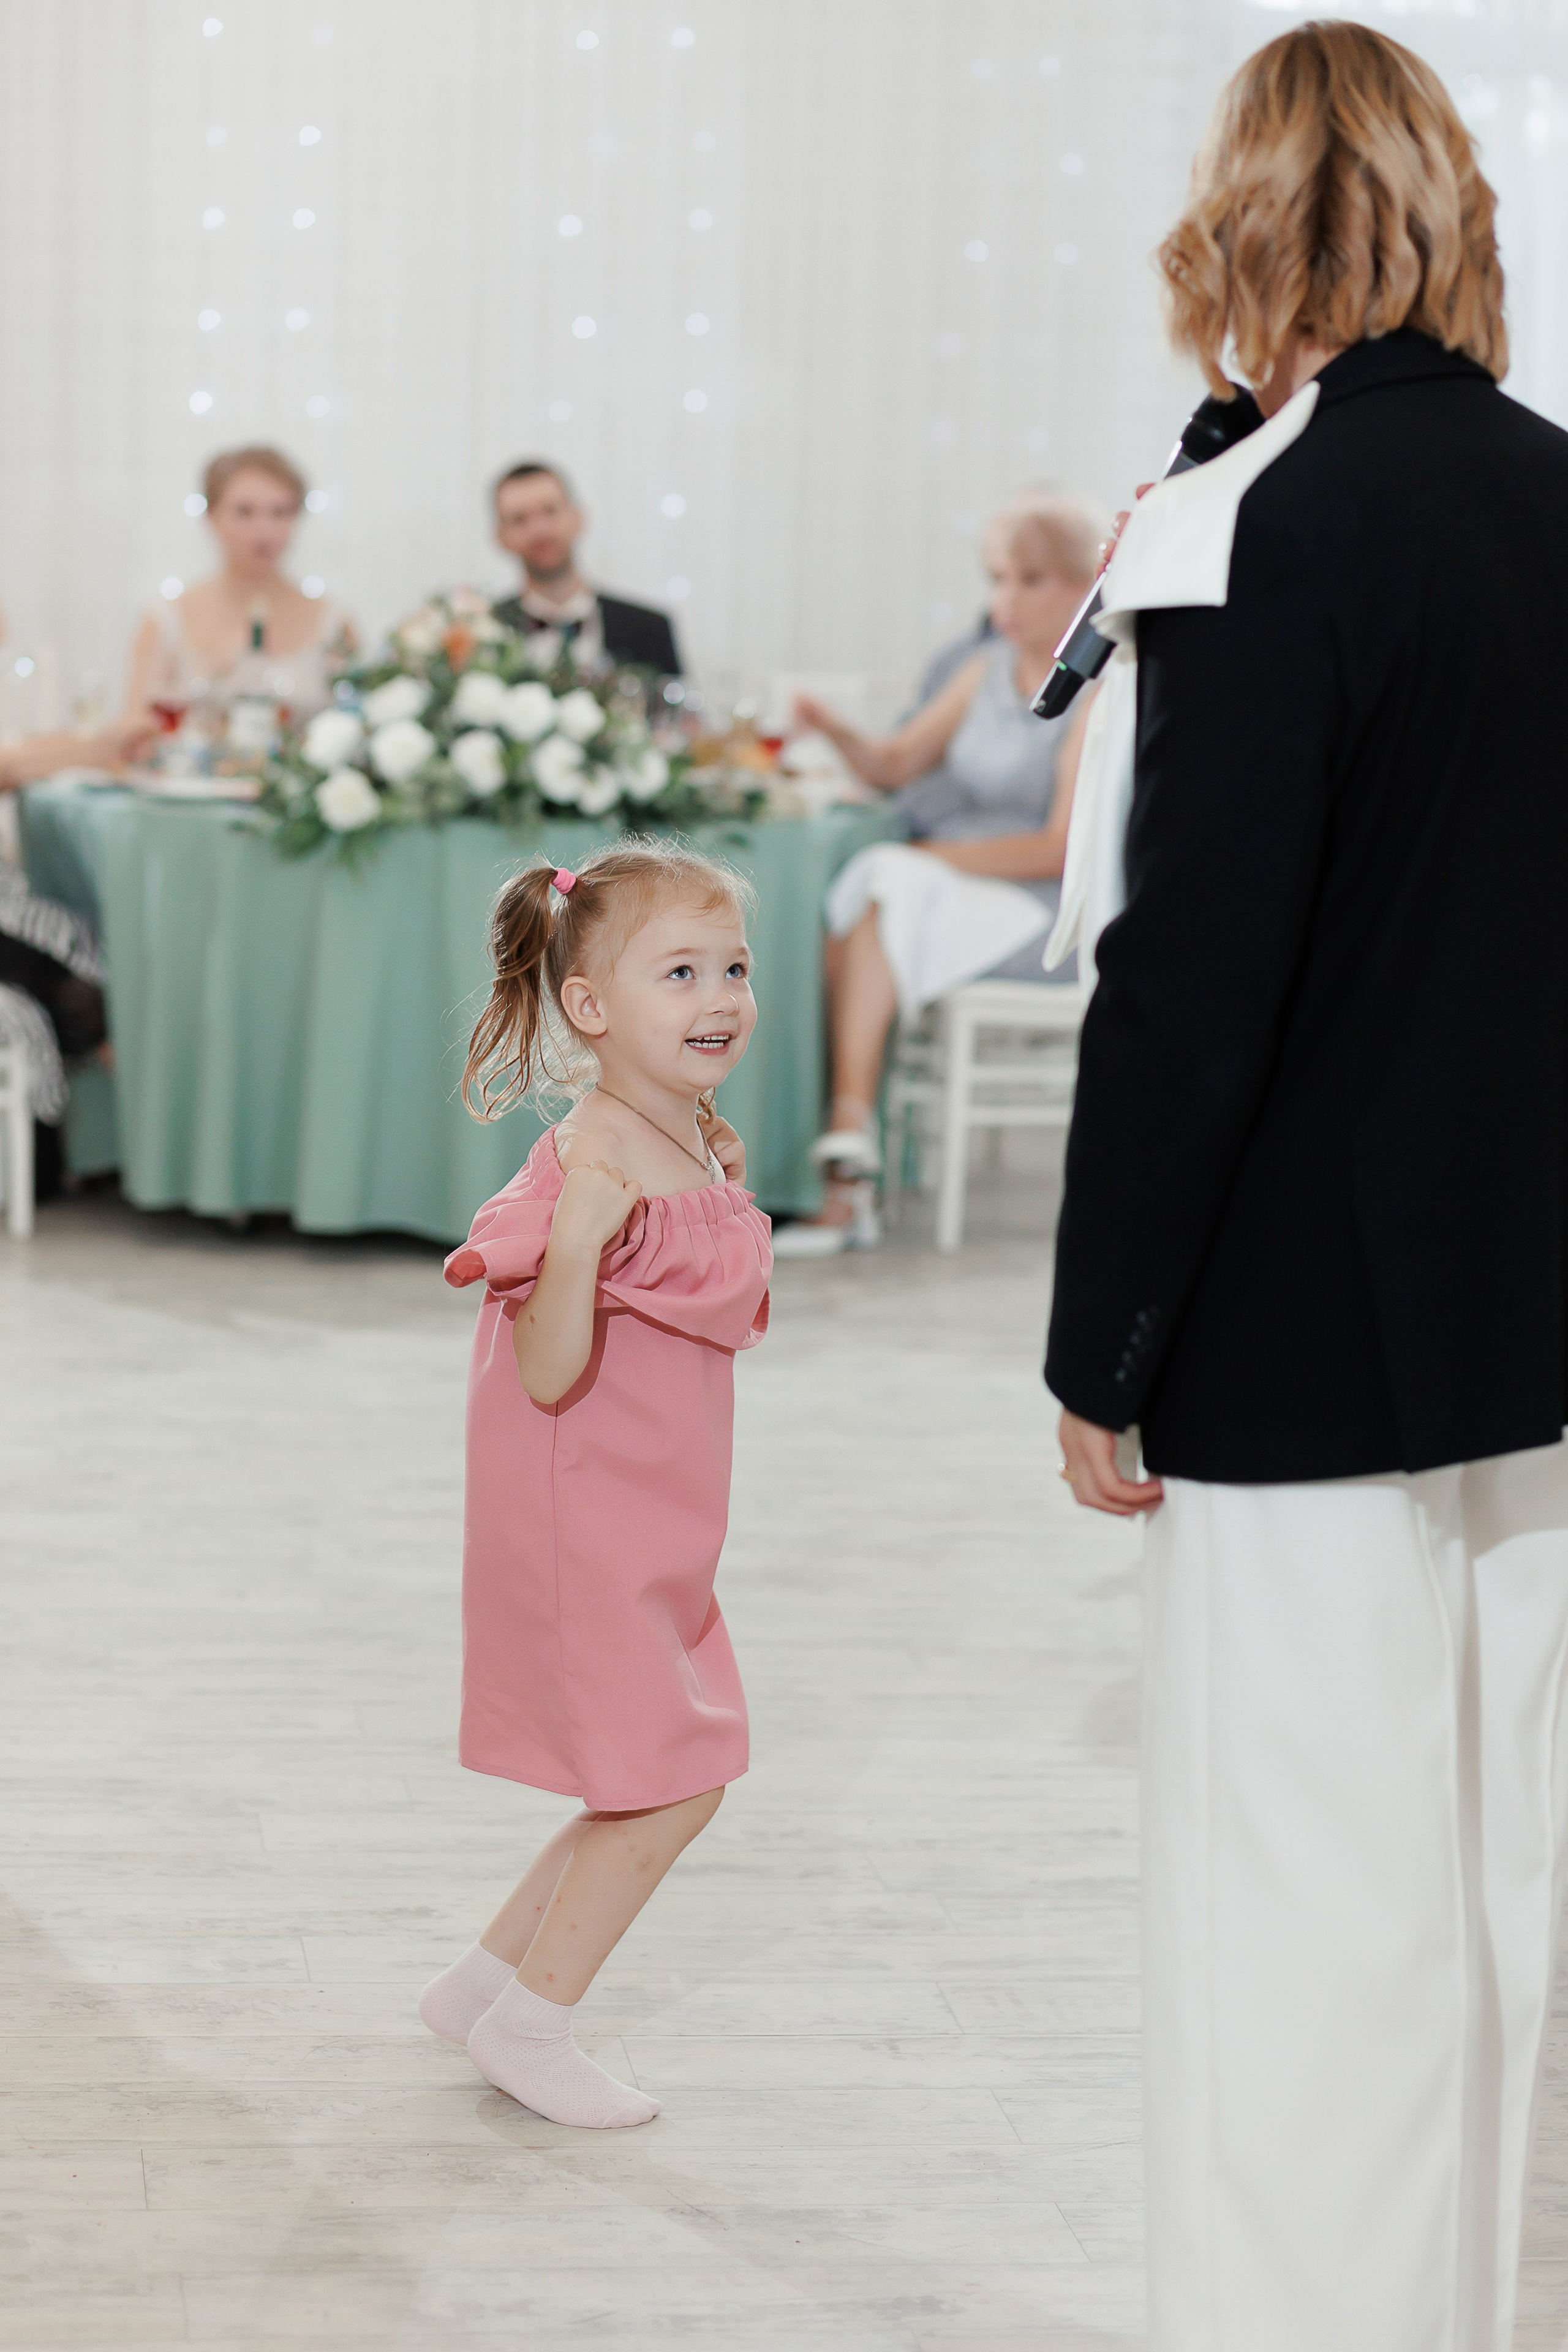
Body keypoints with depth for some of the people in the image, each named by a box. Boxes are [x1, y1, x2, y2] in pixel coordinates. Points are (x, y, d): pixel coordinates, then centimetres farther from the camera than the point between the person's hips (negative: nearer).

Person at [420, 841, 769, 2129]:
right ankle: (529, 2020, 12)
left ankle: (487, 1981, 28)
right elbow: (549, 1373, -27)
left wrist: (729, 1190, 13)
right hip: (587, 1525, -9)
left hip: (656, 1530, 9)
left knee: (660, 1787, 16)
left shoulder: (692, 1148, 6)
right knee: (675, 1784, -3)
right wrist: (575, 1239, -41)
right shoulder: (588, 1169, -23)